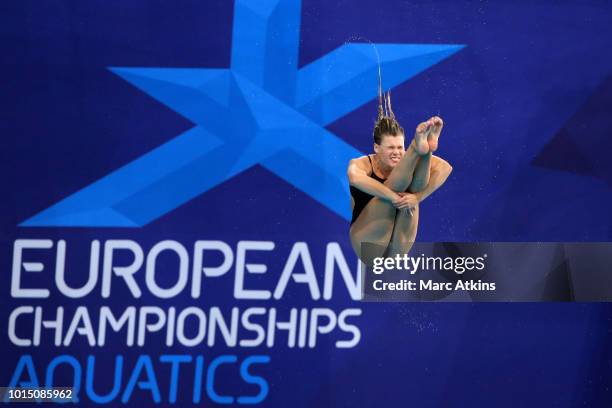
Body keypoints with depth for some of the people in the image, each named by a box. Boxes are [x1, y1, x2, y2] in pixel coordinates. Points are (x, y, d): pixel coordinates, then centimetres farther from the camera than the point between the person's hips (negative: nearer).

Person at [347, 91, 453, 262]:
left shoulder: (405, 163, 4)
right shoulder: (362, 164, -4)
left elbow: (445, 168, -13)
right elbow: (355, 177, -31)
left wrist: (417, 197, -27)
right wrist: (393, 197, -34)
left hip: (396, 251, 3)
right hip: (369, 246, -3)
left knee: (414, 188, -14)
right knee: (394, 187, -22)